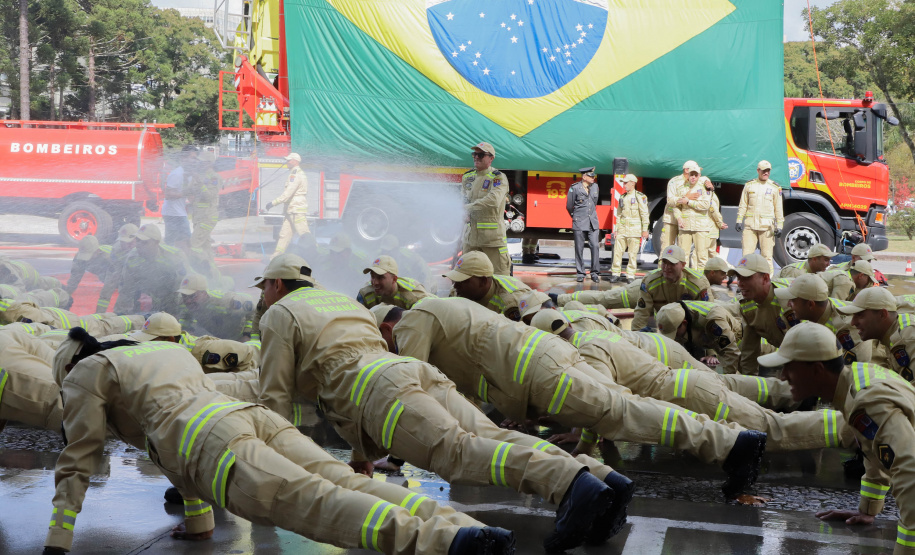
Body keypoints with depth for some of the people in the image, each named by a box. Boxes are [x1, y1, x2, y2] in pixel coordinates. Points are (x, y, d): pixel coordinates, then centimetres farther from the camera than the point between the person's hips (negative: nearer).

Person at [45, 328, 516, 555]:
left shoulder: (86, 374, 23)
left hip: (213, 439, -7)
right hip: (253, 414, 7)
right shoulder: (170, 349, 44)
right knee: (349, 484, -10)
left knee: (315, 501, -26)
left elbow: (76, 464, 20)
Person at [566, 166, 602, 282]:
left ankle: (595, 273, 2)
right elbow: (569, 206, 5)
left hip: (593, 222, 3)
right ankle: (580, 274, 10)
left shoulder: (595, 187, 9)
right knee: (579, 248, 1)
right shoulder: (574, 188, -6)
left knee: (595, 246, -6)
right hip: (579, 223, -3)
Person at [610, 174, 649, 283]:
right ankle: (615, 273, 7)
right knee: (617, 250, -1)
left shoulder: (640, 196, -3)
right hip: (622, 229, 5)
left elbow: (645, 214, -4)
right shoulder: (622, 197, 15)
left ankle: (630, 276, 4)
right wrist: (617, 229, 14)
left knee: (633, 253, -2)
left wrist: (645, 230, -8)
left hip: (634, 229, -5)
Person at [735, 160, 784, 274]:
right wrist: (739, 221, 4)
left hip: (767, 226, -1)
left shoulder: (775, 188, 7)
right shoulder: (749, 185, 10)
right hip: (750, 225, 1)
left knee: (767, 255, -2)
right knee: (747, 254, -3)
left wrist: (779, 226, 1)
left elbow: (778, 208, 7)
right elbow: (742, 205, 13)